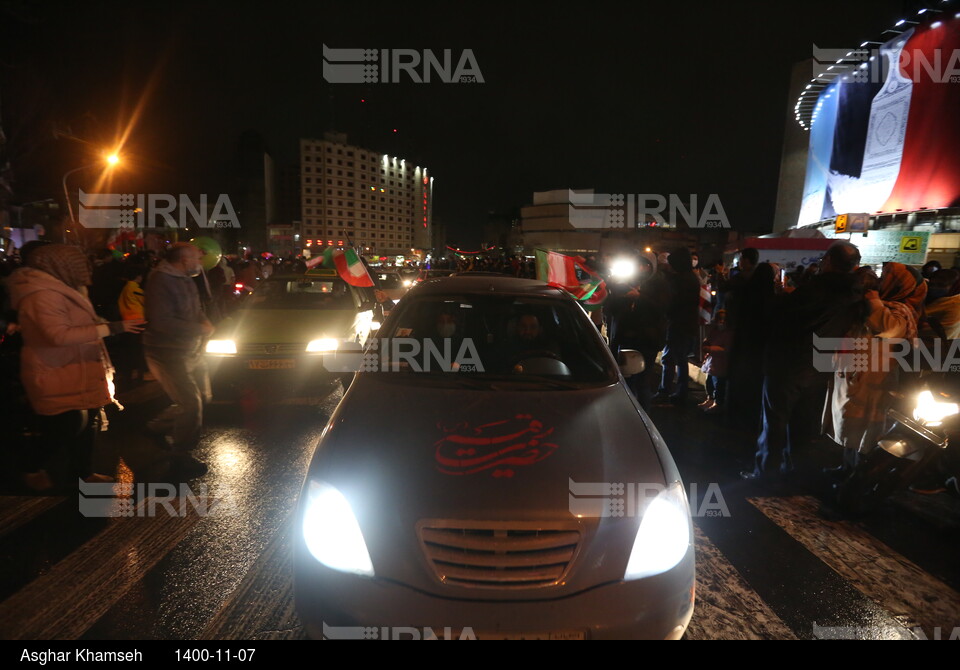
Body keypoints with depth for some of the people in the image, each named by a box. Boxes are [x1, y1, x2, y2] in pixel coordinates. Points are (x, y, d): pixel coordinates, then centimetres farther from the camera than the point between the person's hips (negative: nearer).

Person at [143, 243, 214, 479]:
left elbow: (195, 309, 19)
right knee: (191, 404, -10)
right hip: (168, 355, -9)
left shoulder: (185, 279, 8)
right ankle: (181, 457, 6)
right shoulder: (161, 281, -21)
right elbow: (162, 321, -29)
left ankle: (158, 426, 41)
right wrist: (199, 330, -21)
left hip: (190, 352, 9)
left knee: (196, 399, 18)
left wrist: (204, 320, -3)